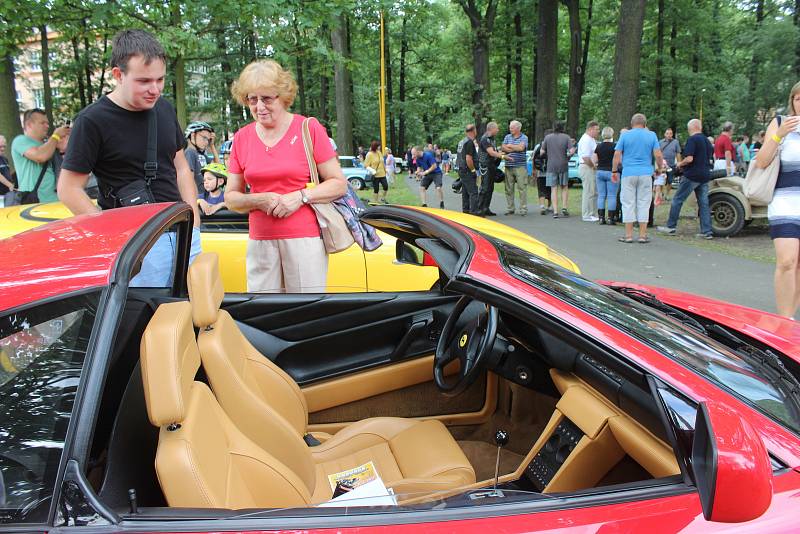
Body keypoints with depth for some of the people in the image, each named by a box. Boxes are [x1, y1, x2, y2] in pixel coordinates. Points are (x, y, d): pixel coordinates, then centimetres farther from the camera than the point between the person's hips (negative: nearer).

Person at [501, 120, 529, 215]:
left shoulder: (524, 138, 2)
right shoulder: (507, 137, 14)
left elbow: (521, 147, -14)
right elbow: (503, 148, 1)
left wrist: (510, 146, -1)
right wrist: (516, 149, -7)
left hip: (520, 166, -4)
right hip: (508, 166, 4)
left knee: (522, 188, -5)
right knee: (508, 189, 4)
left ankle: (523, 209, -1)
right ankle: (509, 209, 10)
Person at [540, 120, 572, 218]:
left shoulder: (547, 137, 0)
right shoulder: (566, 137, -2)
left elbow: (542, 152, 2)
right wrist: (567, 156, 10)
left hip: (551, 166, 0)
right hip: (563, 166, 0)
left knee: (554, 189, 3)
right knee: (564, 187, 16)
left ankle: (555, 211, -2)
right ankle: (564, 207, 5)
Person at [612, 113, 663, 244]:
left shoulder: (625, 135, 2)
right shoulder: (651, 135, 4)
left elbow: (617, 155, -1)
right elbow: (658, 155, -1)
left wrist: (614, 171, 8)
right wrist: (660, 168, 15)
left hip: (629, 173, -1)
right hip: (646, 174, 1)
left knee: (628, 204, 3)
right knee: (644, 204, 5)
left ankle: (629, 235, 4)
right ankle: (642, 235, 5)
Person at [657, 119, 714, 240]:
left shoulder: (692, 139, -12)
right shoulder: (707, 140, 14)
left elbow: (689, 158, -21)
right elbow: (711, 156, 23)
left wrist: (680, 164, -3)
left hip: (692, 175, -7)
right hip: (705, 175, 8)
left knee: (677, 200, 3)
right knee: (704, 203, 6)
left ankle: (671, 227, 7)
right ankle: (707, 231, 3)